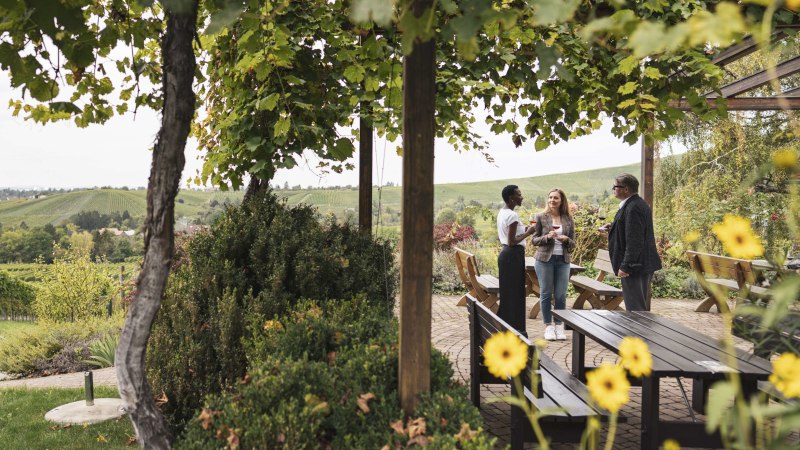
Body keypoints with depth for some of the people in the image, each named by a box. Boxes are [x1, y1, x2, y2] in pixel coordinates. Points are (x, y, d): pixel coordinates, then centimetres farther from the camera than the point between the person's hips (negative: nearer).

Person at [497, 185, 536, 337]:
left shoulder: (502, 213, 11)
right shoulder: (512, 215, -18)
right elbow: (512, 242, -21)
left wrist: (522, 230, 14)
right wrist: (528, 233, -11)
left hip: (505, 254, 10)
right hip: (514, 255, -10)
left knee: (507, 292, 16)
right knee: (515, 293, -2)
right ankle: (515, 329, 5)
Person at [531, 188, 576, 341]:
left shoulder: (568, 219, 7)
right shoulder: (541, 217, 1)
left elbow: (573, 243, 9)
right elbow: (535, 240, 2)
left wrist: (566, 240, -12)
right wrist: (547, 237, -16)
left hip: (563, 260, 2)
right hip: (545, 259, -2)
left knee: (561, 295, 3)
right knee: (546, 294, 2)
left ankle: (559, 325, 13)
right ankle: (548, 326, 10)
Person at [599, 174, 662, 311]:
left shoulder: (633, 208, -20)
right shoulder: (639, 204, 13)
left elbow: (634, 240, -24)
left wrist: (625, 266, -23)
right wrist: (613, 227, 13)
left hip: (635, 265, -11)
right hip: (644, 264, 11)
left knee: (635, 307, -5)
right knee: (641, 306, 18)